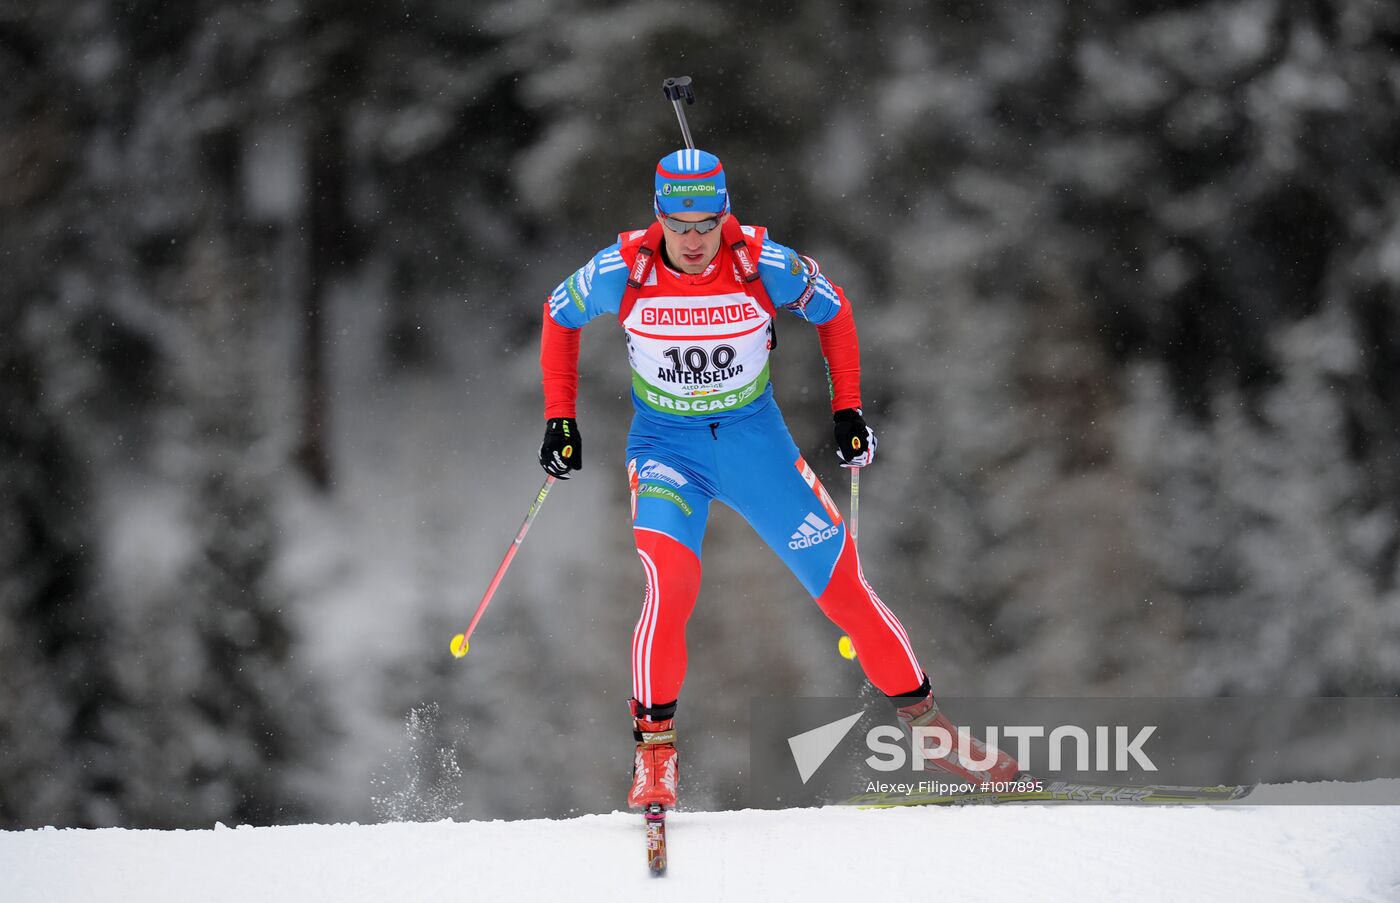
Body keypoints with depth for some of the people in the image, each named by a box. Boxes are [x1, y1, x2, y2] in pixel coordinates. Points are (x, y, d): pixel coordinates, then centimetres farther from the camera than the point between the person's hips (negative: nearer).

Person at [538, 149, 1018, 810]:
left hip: (755, 438, 1)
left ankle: (923, 719, 18)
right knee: (670, 582, -26)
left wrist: (848, 410, 0)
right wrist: (560, 419, 0)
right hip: (665, 446, -1)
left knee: (843, 586, 0)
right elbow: (559, 317, 3)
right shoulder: (622, 271, -17)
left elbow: (833, 313, 2)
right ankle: (654, 753, -14)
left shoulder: (765, 265, -18)